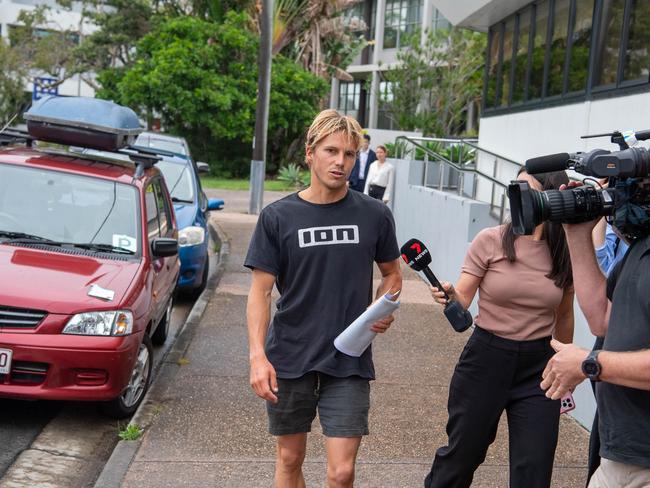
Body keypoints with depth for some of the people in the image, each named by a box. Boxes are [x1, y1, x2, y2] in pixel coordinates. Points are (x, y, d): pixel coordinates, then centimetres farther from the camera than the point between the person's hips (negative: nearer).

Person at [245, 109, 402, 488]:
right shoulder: (278, 217, -3)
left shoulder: (375, 215, -1)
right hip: (289, 358, 1)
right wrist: (258, 356, -13)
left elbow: (392, 272, 14)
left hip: (350, 361, 0)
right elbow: (261, 290, -3)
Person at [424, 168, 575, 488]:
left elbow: (564, 315, 13)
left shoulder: (566, 254, 0)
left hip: (539, 365, 2)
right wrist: (449, 294, -29)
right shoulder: (490, 240, -7)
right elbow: (461, 301, -6)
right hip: (486, 357, -1)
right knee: (462, 453, 11)